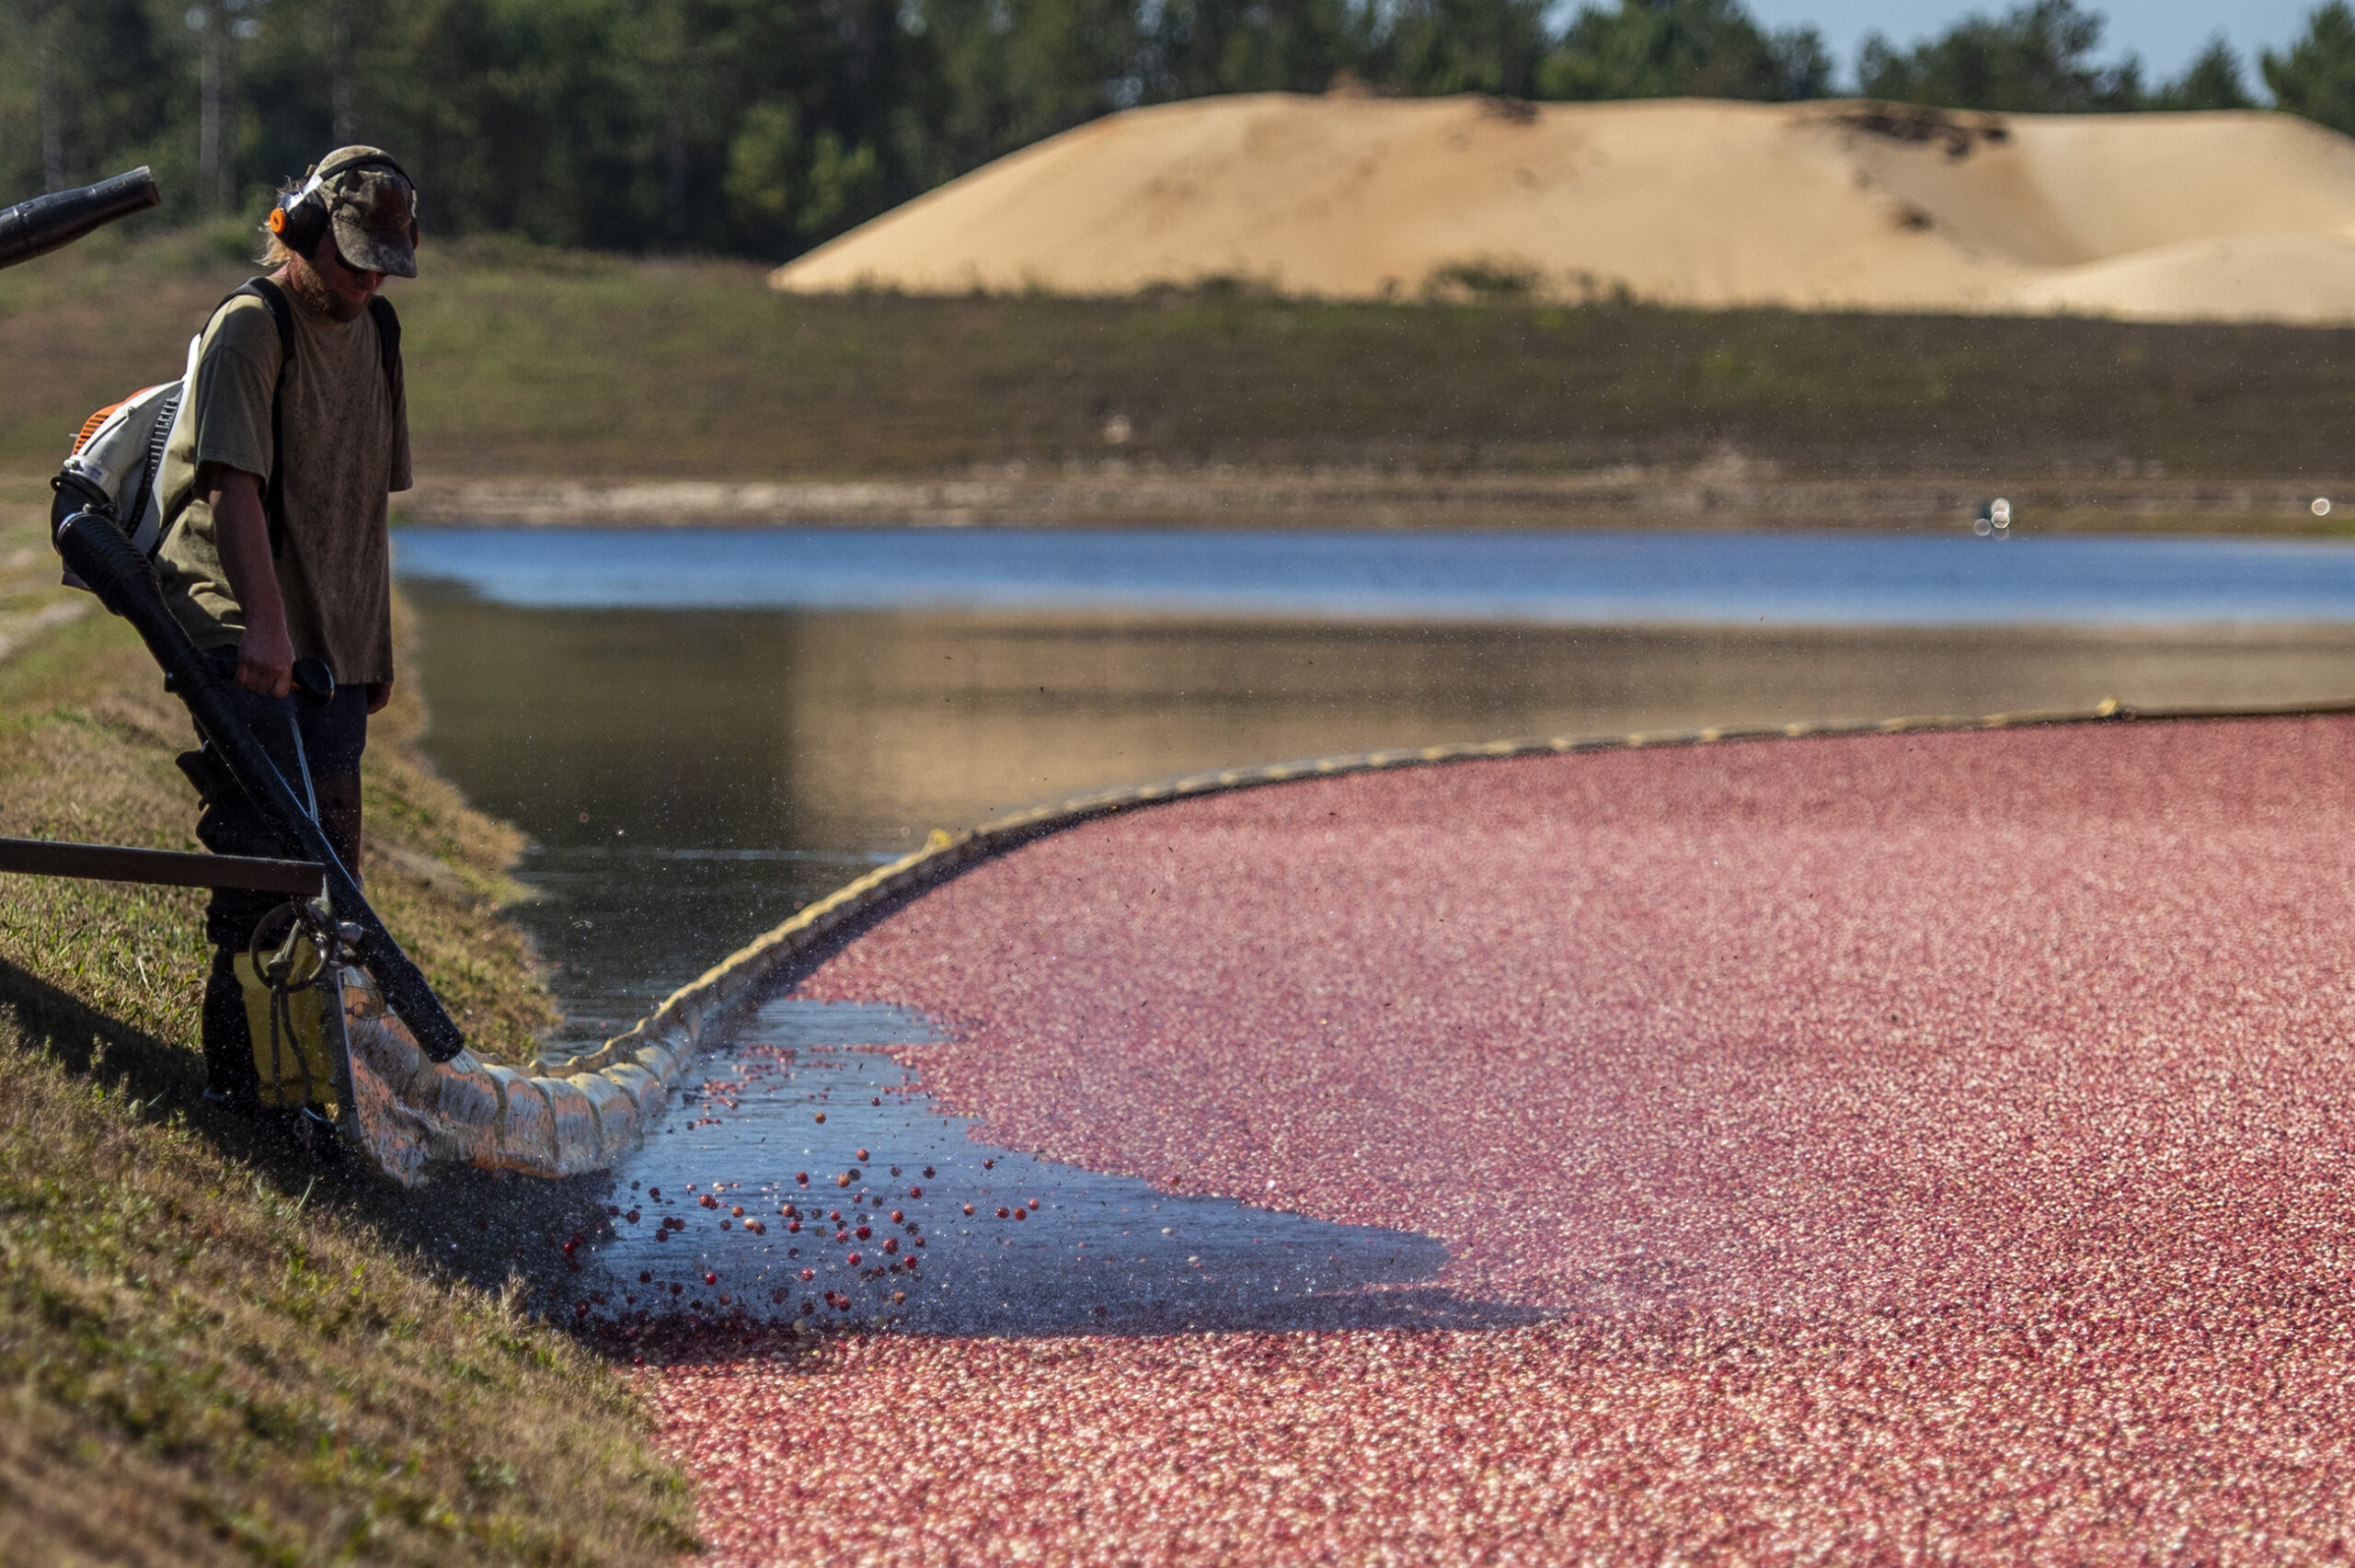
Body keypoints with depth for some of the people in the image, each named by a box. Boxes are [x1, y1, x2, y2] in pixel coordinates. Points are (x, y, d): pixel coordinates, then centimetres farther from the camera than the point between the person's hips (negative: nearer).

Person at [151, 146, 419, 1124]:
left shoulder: (374, 330, 15)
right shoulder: (250, 327, -9)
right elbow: (235, 486, -19)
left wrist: (377, 644, 21)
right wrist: (264, 624, -29)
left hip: (332, 639, 8)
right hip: (243, 634, -8)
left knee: (327, 859, 7)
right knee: (270, 849, -15)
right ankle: (239, 1071, -14)